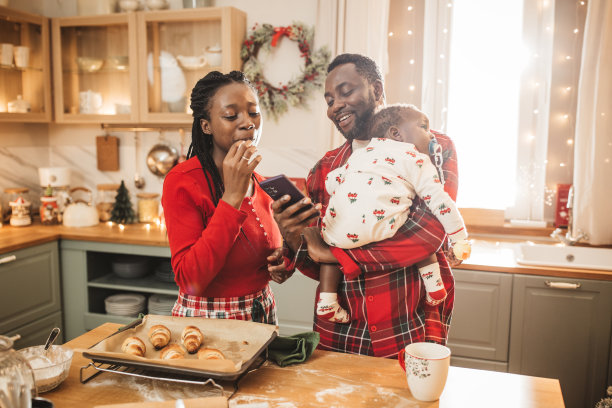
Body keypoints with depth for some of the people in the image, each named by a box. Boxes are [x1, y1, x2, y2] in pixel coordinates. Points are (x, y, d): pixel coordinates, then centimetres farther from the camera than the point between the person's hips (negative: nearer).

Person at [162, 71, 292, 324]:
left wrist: (279, 261, -7)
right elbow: (190, 281, -25)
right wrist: (232, 197, -29)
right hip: (206, 320, -5)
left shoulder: (258, 183, 1)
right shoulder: (182, 181, -18)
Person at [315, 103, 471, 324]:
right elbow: (439, 200, 9)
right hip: (380, 227, -4)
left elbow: (330, 181, 29)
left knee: (331, 246, 33)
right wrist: (460, 239, 16)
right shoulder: (416, 160, 15)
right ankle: (433, 287, 19)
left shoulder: (360, 154, 30)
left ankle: (326, 301, 25)